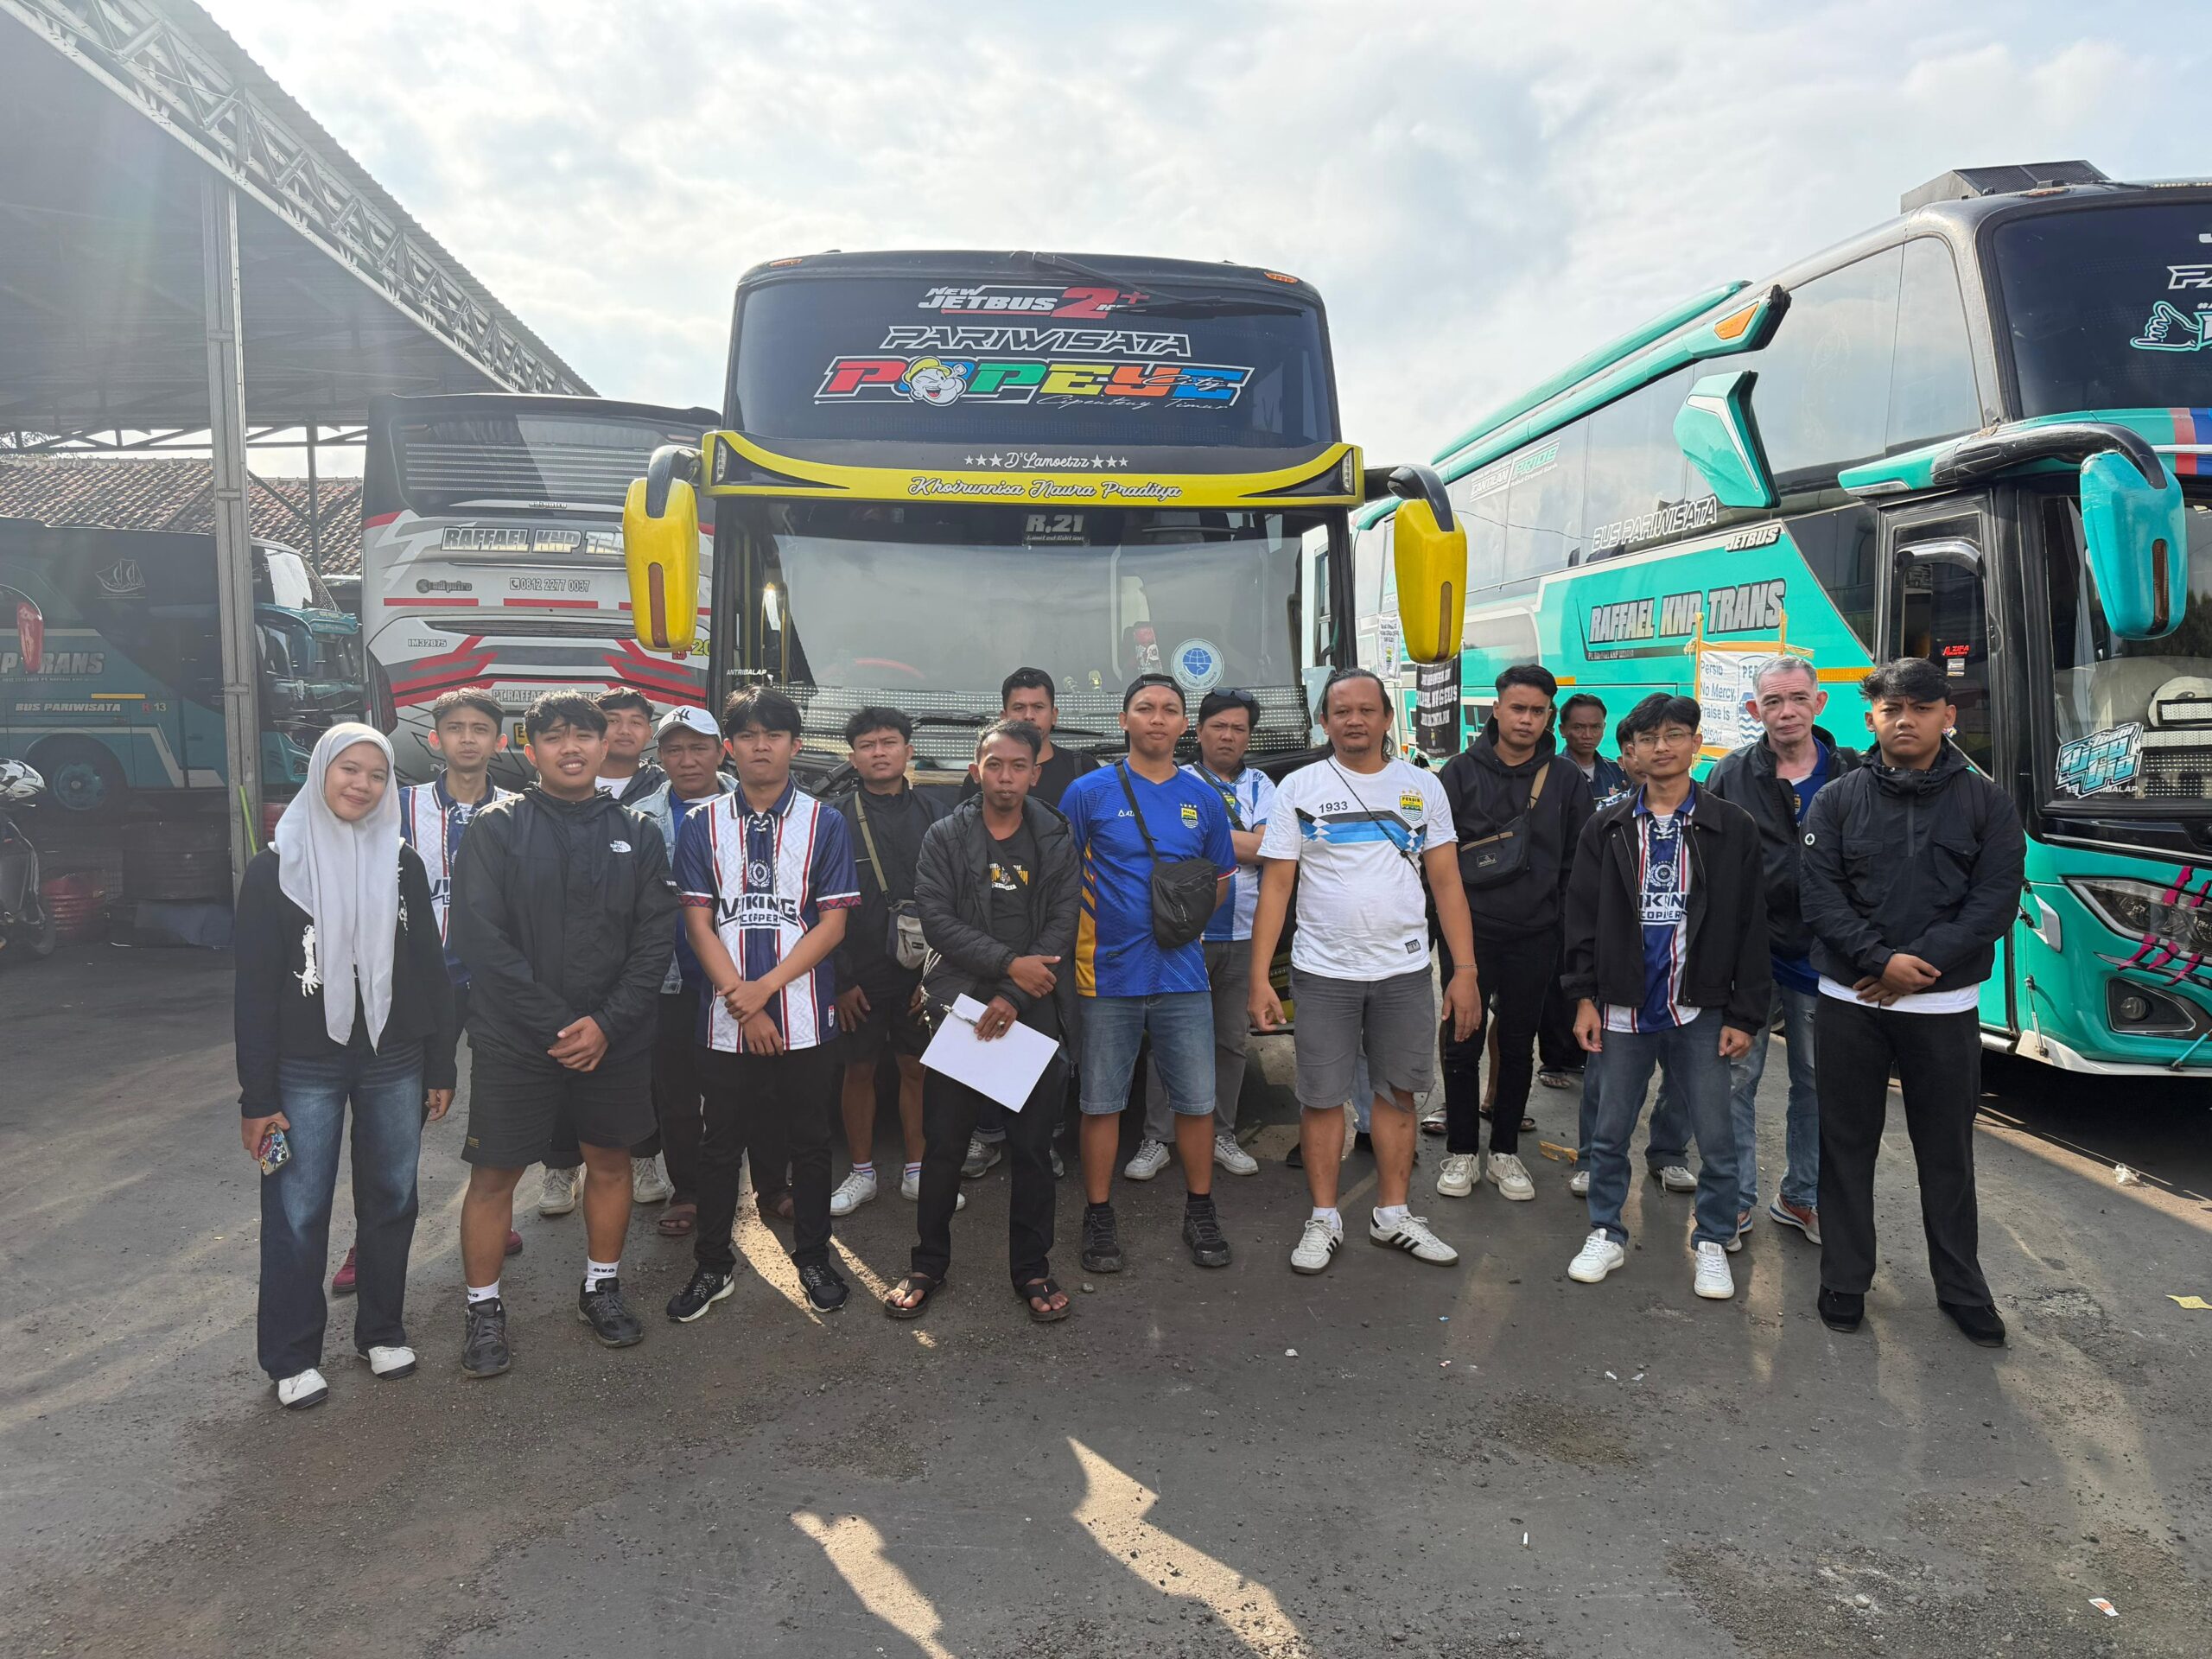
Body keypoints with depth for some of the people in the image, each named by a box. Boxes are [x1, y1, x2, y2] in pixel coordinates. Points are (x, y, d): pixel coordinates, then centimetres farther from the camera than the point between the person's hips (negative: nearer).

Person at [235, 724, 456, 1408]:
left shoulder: (401, 863, 5)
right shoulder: (276, 868, -3)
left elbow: (430, 970, 6)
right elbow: (255, 990, -4)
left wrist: (440, 1067, 4)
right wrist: (256, 1096, -7)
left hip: (394, 1062, 3)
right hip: (306, 1067, -2)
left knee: (391, 1200, 10)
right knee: (297, 1212, 2)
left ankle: (382, 1331, 27)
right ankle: (292, 1357, 18)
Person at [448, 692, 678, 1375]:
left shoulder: (637, 834, 5)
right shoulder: (496, 828, -3)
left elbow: (656, 940, 0)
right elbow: (480, 937, -11)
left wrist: (607, 1023, -12)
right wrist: (554, 1026, -15)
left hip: (615, 1037, 3)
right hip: (514, 1038, -2)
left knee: (610, 1161, 13)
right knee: (495, 1172, 4)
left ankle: (602, 1287, 31)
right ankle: (483, 1307, 22)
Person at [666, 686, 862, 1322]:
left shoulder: (825, 822, 0)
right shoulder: (702, 826, 3)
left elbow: (833, 922, -5)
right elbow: (699, 923, -1)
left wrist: (766, 987, -14)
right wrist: (742, 1005, -10)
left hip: (805, 1017, -1)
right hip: (726, 1021, 1)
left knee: (809, 1141, 10)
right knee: (721, 1143, 10)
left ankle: (813, 1257, 26)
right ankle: (713, 1264, 25)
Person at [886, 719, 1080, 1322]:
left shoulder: (1057, 841, 5)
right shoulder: (945, 837, 3)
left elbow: (1063, 924, -2)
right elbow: (937, 918, -5)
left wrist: (1013, 998, -12)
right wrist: (1008, 964, -15)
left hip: (1034, 1013, 1)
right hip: (960, 1005, 0)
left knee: (1033, 1147, 6)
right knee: (944, 1144, 5)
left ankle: (1031, 1267, 21)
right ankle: (928, 1263, 21)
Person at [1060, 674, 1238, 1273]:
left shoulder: (1203, 798, 8)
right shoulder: (1089, 792, -1)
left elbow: (1222, 876, 17)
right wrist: (1077, 946, -3)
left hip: (1183, 972, 3)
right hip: (1109, 975, -2)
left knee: (1197, 1099, 7)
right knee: (1102, 1101, 6)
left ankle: (1200, 1211, 24)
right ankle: (1099, 1217, 20)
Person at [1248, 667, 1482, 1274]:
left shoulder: (1423, 786, 4)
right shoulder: (1299, 788, -1)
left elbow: (1447, 882, 4)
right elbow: (1276, 886, -2)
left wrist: (1465, 971, -3)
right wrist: (1259, 979, -8)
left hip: (1405, 971, 2)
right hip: (1323, 972, -1)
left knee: (1397, 1093, 11)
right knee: (1322, 1098, 6)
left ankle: (1393, 1215, 26)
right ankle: (1324, 1220, 21)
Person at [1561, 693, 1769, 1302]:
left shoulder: (1732, 828, 1)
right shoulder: (1607, 828, 5)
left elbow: (1751, 926, 0)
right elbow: (1582, 916, 6)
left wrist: (1744, 1015, -3)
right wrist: (1585, 997, 0)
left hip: (1700, 1012, -1)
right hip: (1623, 1008, 1)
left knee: (1717, 1138, 5)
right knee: (1610, 1133, 9)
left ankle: (1712, 1243, 23)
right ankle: (1606, 1235, 25)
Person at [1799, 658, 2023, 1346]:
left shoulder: (1986, 802, 2)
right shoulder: (1837, 800, 2)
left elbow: (1995, 901, -6)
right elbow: (1819, 896, -5)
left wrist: (1920, 963, -16)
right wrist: (1881, 961, -18)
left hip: (1946, 1007, 0)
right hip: (1849, 1002, 0)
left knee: (1948, 1150, 10)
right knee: (1846, 1144, 8)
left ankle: (1961, 1286, 26)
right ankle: (1844, 1280, 21)